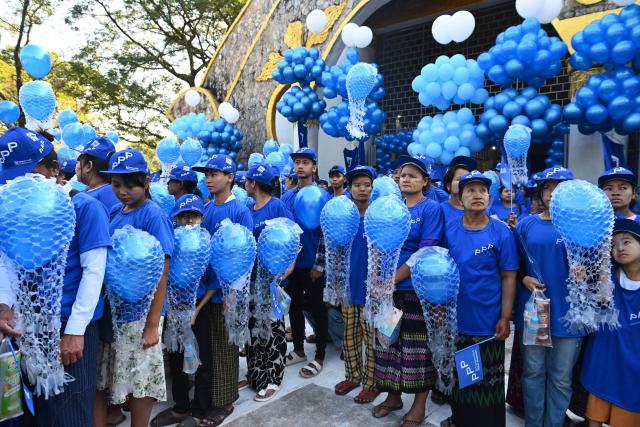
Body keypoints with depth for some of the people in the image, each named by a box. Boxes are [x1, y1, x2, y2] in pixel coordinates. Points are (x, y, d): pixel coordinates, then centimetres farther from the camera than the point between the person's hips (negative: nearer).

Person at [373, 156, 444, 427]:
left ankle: (419, 405, 23)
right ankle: (393, 396, 32)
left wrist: (394, 279, -17)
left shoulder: (431, 209, -8)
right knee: (390, 341, 13)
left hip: (417, 288, -5)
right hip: (389, 289, 5)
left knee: (418, 346, 6)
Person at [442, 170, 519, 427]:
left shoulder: (501, 232, -9)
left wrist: (505, 317, -11)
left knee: (488, 378, 11)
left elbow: (508, 277, -7)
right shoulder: (449, 230, -1)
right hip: (455, 318, 3)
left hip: (488, 321, -3)